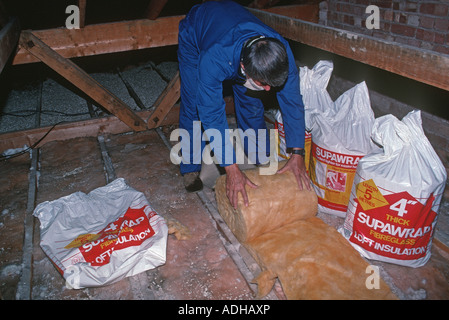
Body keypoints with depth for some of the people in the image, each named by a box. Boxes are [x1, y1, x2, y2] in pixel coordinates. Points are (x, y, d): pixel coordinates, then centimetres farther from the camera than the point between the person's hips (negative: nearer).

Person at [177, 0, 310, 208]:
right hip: (194, 35, -3)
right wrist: (231, 169, -43)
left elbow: (292, 100, -25)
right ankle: (190, 167, 9)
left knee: (250, 102, 0)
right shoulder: (213, 58, -48)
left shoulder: (280, 51, -37)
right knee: (194, 105, -9)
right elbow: (212, 114, -42)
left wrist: (297, 154, -27)